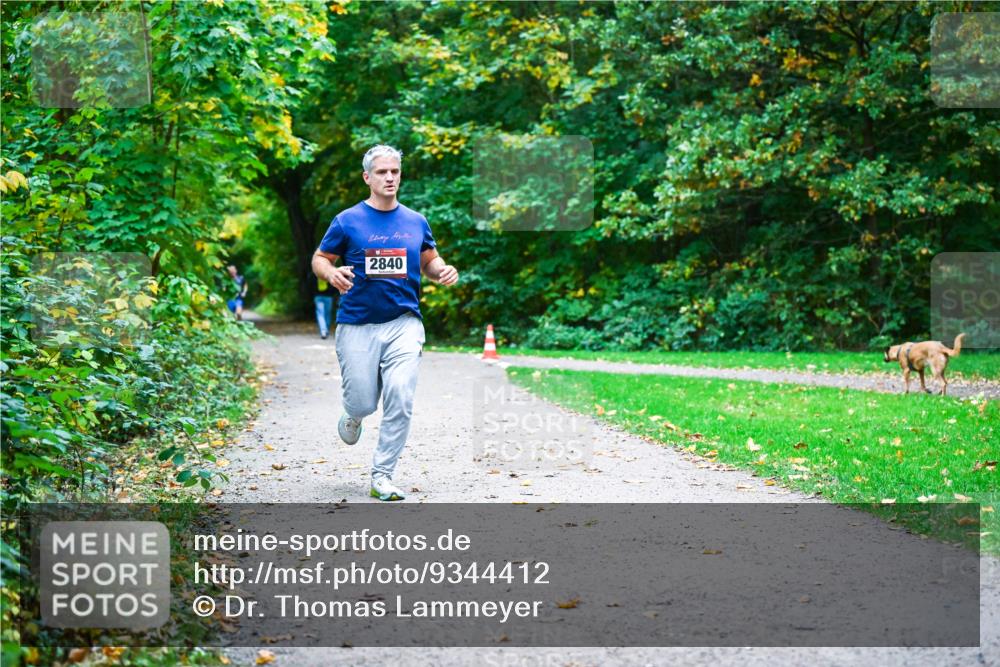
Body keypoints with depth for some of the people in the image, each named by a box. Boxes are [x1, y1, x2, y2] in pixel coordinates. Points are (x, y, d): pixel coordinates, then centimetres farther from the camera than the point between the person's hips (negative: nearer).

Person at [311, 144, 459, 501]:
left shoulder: (416, 222, 9)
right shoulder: (347, 221, 1)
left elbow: (430, 260, 21)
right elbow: (320, 258, 8)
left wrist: (443, 271, -2)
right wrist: (332, 273, -15)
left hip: (404, 323, 2)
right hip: (357, 325, -1)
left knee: (400, 402, -12)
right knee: (363, 403, 1)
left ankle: (382, 475, 0)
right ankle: (354, 416, 40)